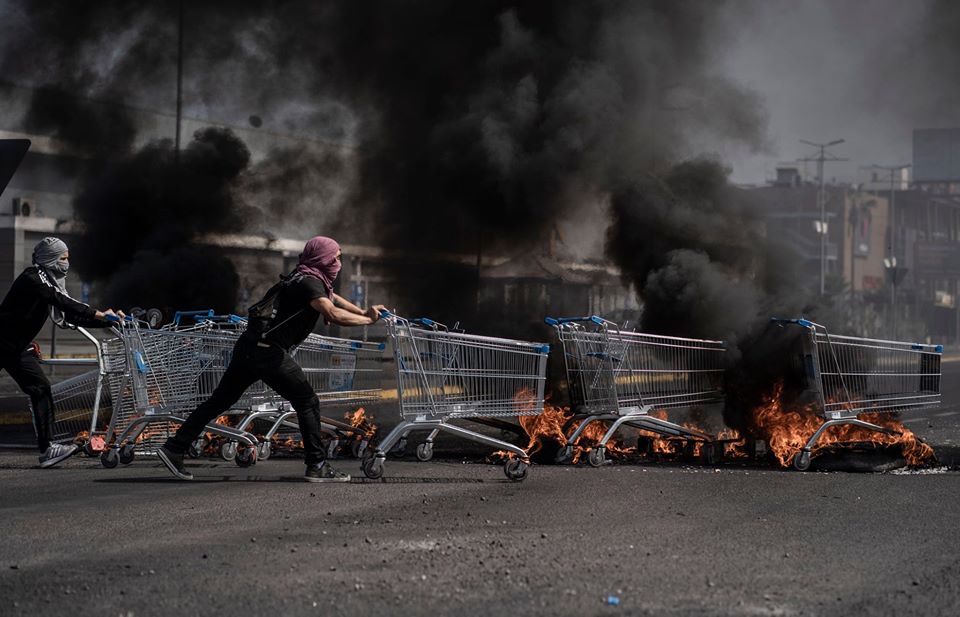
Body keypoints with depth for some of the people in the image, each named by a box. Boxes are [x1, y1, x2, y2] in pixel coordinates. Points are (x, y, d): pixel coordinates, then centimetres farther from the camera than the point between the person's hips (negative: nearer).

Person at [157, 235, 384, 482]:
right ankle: (317, 466, 0)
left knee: (220, 400, 11)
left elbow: (333, 299, 32)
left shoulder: (309, 279, 19)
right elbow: (333, 314, -24)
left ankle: (174, 449, 11)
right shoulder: (309, 283, -11)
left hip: (248, 346, 10)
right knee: (308, 402, -1)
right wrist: (367, 321, -15)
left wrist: (364, 312, 21)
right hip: (268, 351, -9)